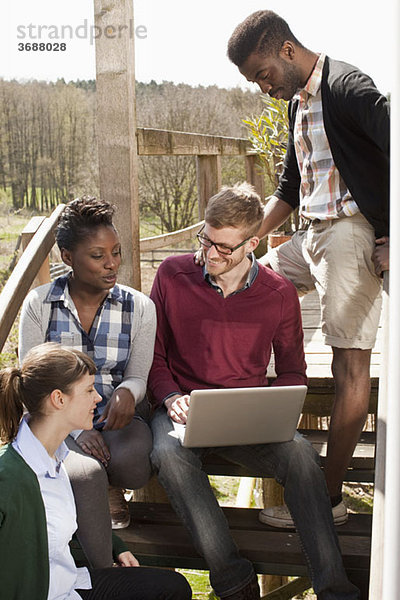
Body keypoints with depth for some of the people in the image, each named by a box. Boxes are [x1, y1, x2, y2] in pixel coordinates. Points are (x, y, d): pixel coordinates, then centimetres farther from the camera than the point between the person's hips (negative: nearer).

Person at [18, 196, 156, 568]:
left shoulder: (139, 307, 1)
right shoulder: (39, 304, -2)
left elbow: (138, 377, 5)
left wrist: (126, 392, -22)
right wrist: (76, 429, -17)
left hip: (117, 416, 1)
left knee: (130, 464, -33)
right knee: (86, 474, -34)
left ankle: (111, 490, 6)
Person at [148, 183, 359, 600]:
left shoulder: (279, 294, 1)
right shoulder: (172, 275, 0)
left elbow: (292, 371, 13)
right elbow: (153, 354, 8)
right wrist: (170, 399, -10)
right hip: (184, 409, 0)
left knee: (299, 452, -30)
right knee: (169, 453, -35)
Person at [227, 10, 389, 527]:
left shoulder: (344, 87, -11)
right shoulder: (299, 102, 18)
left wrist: (391, 239, -27)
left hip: (351, 232, -10)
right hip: (311, 234, 10)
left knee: (350, 361, -8)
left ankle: (330, 496, -3)